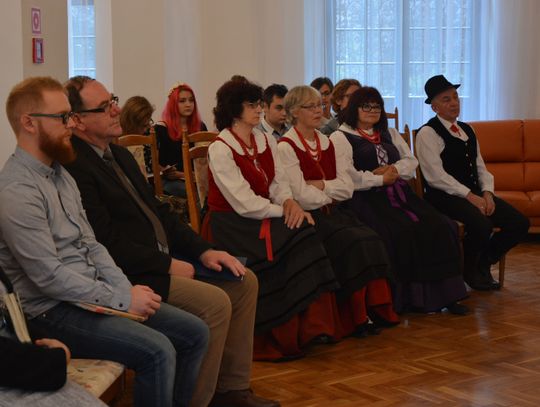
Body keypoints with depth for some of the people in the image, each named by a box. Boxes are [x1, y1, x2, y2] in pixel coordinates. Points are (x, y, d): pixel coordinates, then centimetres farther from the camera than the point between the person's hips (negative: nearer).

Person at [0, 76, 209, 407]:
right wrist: (122, 299, -16)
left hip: (95, 294, 9)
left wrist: (127, 289, -2)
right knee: (157, 351, -26)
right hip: (54, 310, -9)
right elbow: (50, 277, -22)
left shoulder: (60, 174, 12)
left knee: (194, 333, 1)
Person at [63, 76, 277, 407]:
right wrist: (168, 264, -15)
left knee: (244, 282, 5)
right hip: (129, 275, -10)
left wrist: (204, 251, 5)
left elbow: (158, 211, 17)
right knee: (215, 302, -23)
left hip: (163, 258, 10)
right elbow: (108, 243, -21)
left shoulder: (119, 154, 15)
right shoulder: (73, 168, -17)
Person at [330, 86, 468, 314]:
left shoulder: (390, 134, 27)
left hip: (399, 194, 6)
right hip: (367, 199, -6)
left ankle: (441, 294, -14)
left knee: (440, 227, -17)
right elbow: (345, 177, -9)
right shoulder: (341, 138, 5)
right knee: (401, 232, -32)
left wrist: (393, 170, -3)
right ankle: (404, 298, -22)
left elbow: (411, 162, 18)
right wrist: (381, 179, -6)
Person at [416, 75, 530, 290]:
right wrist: (469, 196, -19)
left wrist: (487, 193, -4)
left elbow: (480, 167, 16)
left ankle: (483, 263, 13)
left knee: (520, 223, -9)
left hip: (475, 194, 8)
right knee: (482, 224, -33)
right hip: (445, 197, -8)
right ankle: (469, 271, -3)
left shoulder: (467, 130, 19)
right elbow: (436, 176, -15)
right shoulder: (427, 133, -6)